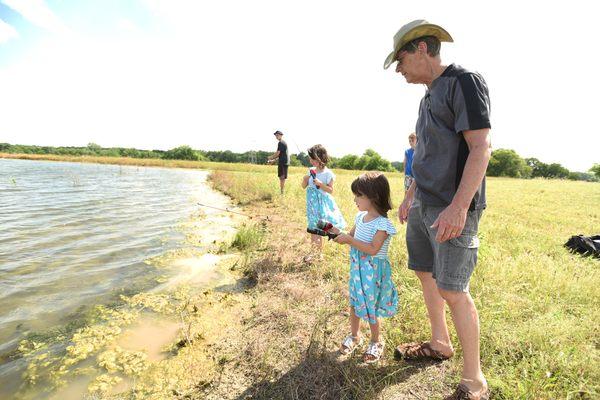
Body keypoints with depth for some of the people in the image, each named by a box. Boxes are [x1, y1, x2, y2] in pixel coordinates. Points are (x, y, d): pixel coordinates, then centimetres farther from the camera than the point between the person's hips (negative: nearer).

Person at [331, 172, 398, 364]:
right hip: (357, 267, 7)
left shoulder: (382, 223, -21)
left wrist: (349, 240, -27)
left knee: (370, 308, 7)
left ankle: (377, 341, 32)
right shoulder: (361, 216, 2)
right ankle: (354, 336, 40)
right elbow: (351, 236, 11)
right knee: (354, 303, 18)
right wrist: (338, 233, -8)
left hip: (373, 271, -7)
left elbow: (373, 249, -27)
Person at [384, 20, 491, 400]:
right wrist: (410, 195, 24)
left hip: (451, 208, -9)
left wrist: (458, 206, -26)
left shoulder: (465, 81, -8)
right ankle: (440, 343, 36)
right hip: (423, 204, 9)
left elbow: (480, 148, -17)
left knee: (453, 290, -6)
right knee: (425, 272, 16)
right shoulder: (429, 95, 17)